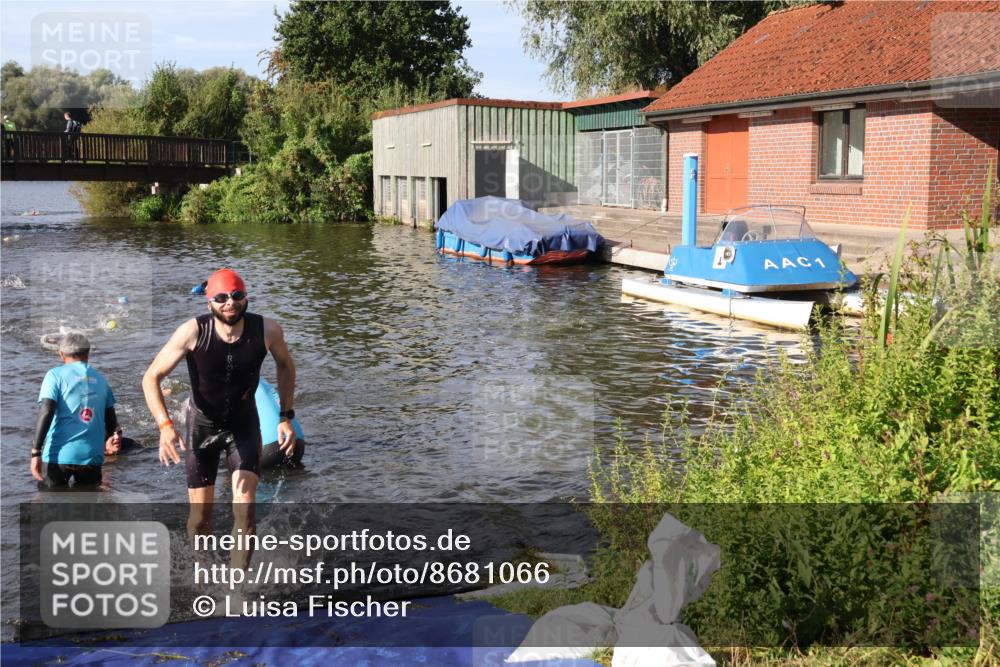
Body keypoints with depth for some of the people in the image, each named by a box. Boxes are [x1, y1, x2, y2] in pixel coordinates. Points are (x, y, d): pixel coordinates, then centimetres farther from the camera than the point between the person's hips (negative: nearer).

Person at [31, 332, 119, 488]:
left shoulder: (56, 374, 2)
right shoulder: (100, 379, 14)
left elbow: (46, 413, -11)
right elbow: (111, 421, 17)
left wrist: (35, 452, -10)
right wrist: (104, 441, 37)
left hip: (59, 456, -3)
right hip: (92, 456, 3)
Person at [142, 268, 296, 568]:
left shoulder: (267, 330, -20)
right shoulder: (193, 332, -25)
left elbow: (285, 365, 2)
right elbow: (151, 378, -19)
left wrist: (286, 417, -1)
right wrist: (165, 426, -33)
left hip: (244, 423, 1)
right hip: (202, 423, 0)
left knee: (245, 510, -13)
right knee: (200, 514, 8)